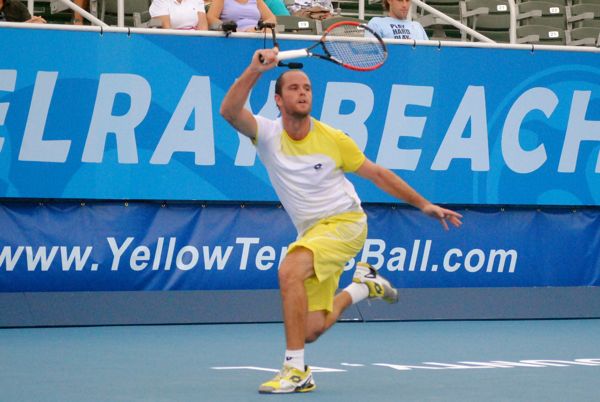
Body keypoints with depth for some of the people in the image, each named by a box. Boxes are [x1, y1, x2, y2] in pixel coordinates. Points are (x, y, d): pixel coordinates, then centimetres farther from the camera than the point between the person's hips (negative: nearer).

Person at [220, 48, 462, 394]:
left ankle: (296, 371, -27)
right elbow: (230, 111, -24)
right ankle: (362, 287, 33)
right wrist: (255, 70, -38)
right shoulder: (267, 134, -5)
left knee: (290, 270, -32)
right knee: (310, 331, 2)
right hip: (311, 233, 4)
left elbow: (376, 173, 5)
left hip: (345, 223, -4)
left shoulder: (332, 139, -7)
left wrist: (424, 204, 6)